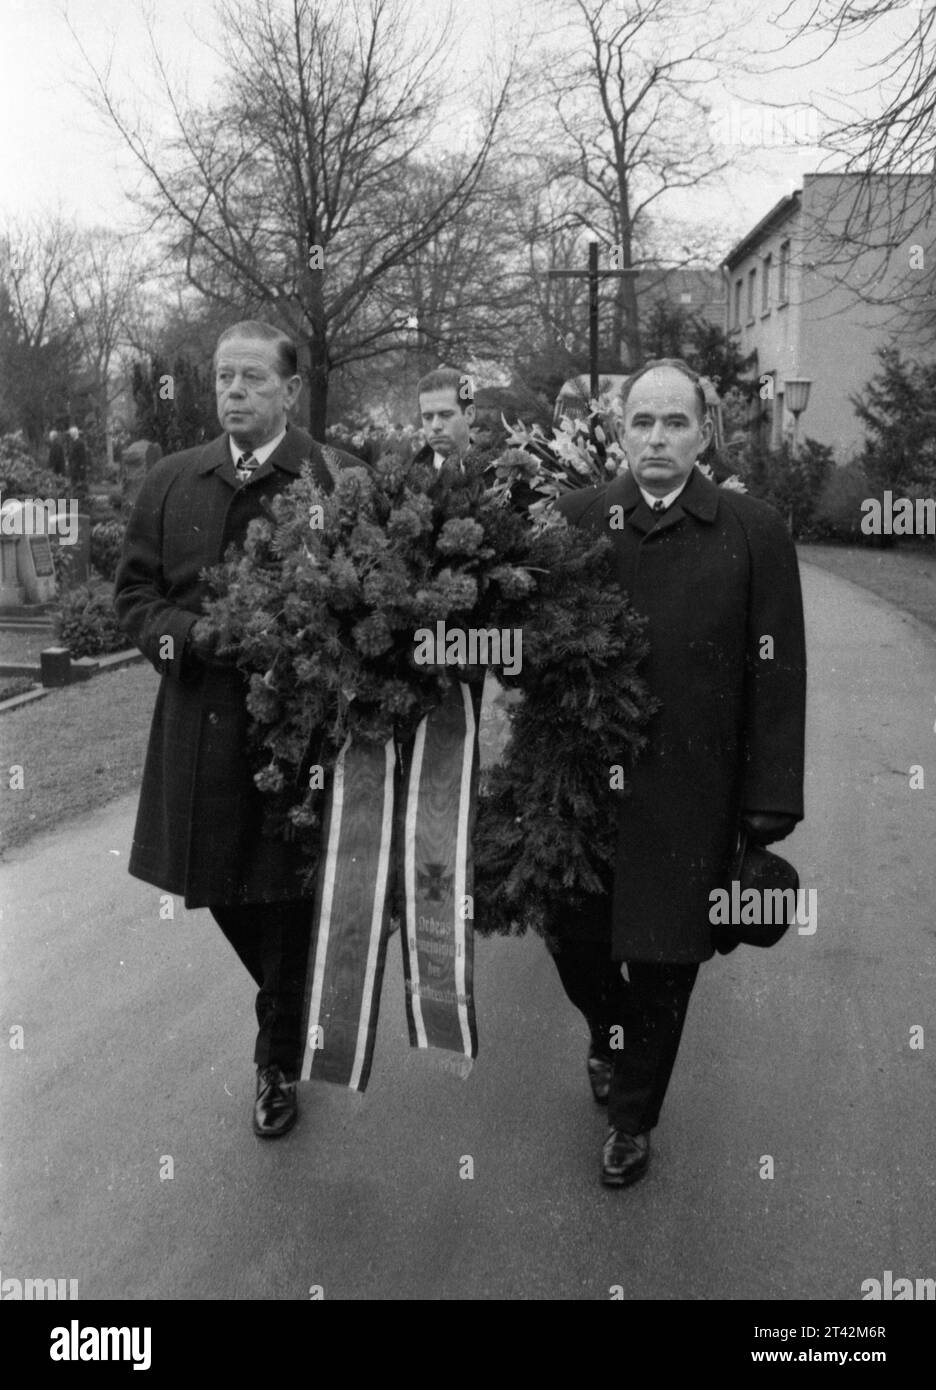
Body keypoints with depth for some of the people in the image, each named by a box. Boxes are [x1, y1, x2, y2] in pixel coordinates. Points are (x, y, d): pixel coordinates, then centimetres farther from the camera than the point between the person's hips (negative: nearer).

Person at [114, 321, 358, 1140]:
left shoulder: (340, 481, -7)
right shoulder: (170, 482, 7)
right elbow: (134, 593, 9)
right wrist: (194, 635, -9)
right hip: (202, 725, 4)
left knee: (286, 898, 8)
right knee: (223, 891, 15)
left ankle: (279, 1060, 30)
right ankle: (293, 1002, 45)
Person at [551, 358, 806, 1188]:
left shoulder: (754, 532, -4)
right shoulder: (575, 519, 0)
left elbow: (777, 676, -5)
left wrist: (771, 799, -6)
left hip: (690, 791, -1)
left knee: (664, 960, 10)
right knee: (573, 936, 12)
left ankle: (633, 1117, 34)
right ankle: (610, 1033, 47)